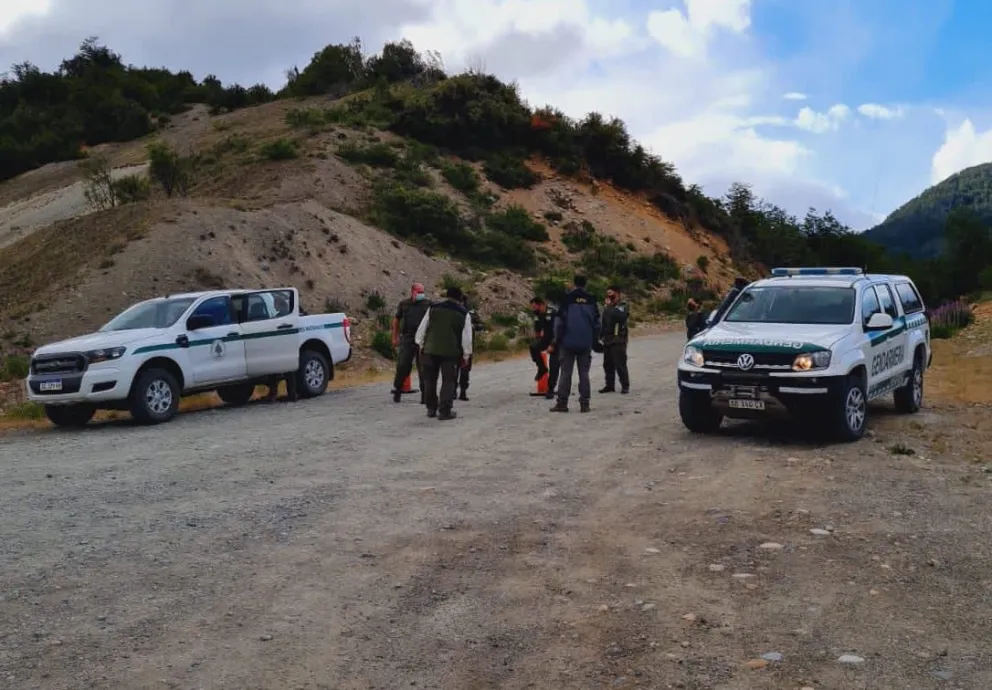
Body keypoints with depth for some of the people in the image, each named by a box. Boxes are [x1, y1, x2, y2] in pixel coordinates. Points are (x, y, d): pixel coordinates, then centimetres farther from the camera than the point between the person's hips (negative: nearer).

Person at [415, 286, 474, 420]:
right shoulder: (463, 313, 2)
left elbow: (422, 328, 8)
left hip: (430, 349, 2)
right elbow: (467, 337, 0)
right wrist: (466, 355, 7)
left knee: (430, 379, 15)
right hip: (451, 352, -2)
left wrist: (421, 345, 17)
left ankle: (431, 408, 20)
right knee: (448, 381, 5)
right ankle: (445, 411, 0)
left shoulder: (433, 308, 7)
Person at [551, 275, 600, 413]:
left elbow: (560, 321, -7)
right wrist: (595, 341, 16)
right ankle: (584, 403, 4)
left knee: (565, 373, 2)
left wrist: (557, 340, 2)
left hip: (568, 342, -2)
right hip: (586, 343, 2)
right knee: (584, 373, 6)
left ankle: (562, 403, 2)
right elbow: (596, 322, 6)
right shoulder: (591, 300, 5)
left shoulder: (567, 298, -4)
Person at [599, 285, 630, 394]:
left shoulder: (622, 306, -4)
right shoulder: (607, 307, 17)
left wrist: (610, 306, -18)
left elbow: (621, 316, -26)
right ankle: (609, 385, 15)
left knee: (620, 364, -9)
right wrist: (601, 335, 14)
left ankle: (625, 386, -2)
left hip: (618, 340, -7)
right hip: (607, 339, 7)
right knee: (607, 364, 8)